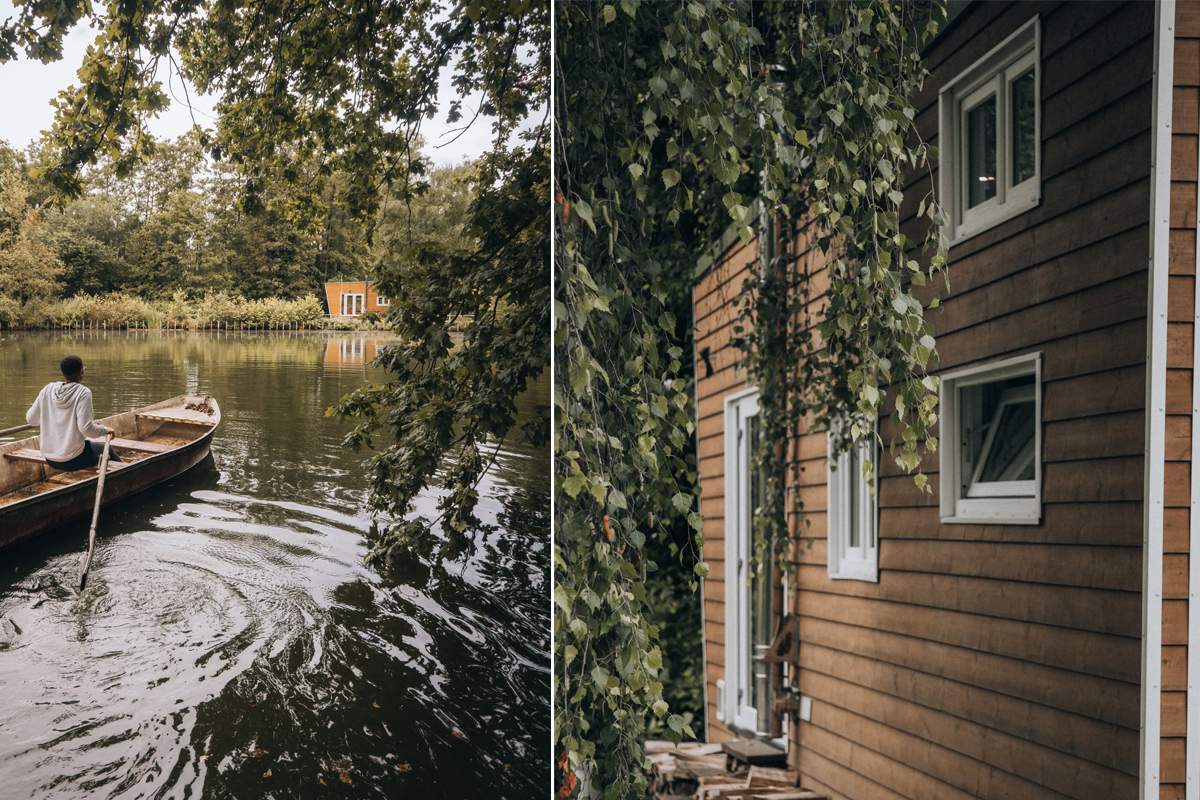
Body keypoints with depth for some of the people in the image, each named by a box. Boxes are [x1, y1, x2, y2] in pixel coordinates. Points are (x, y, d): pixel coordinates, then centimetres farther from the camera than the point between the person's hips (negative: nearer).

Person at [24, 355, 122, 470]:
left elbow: (30, 419, 3)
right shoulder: (83, 393, -17)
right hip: (72, 460, -5)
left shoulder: (48, 389, -3)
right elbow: (86, 428, -23)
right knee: (106, 449, 22)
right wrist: (105, 430, -5)